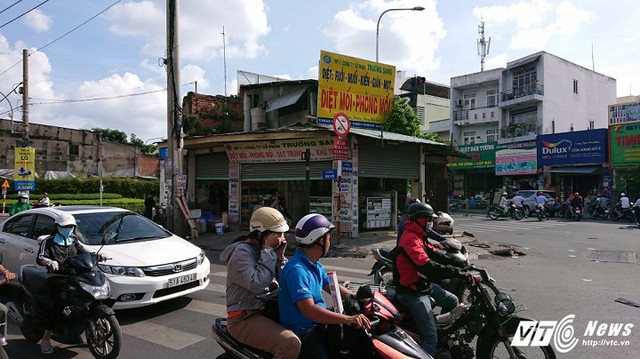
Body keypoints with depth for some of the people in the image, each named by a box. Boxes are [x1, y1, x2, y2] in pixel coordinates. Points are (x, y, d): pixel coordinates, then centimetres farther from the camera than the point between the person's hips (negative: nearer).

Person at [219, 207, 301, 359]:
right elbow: (257, 285, -28)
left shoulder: (266, 250, 10)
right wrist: (268, 252, -21)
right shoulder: (242, 252, -15)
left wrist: (280, 257, -6)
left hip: (266, 309, 9)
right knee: (291, 343, -27)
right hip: (245, 318, -9)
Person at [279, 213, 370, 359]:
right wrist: (348, 319, -37)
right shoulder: (297, 269, -23)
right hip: (302, 332, -9)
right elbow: (309, 310, -32)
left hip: (319, 324, 9)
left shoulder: (315, 264, 11)